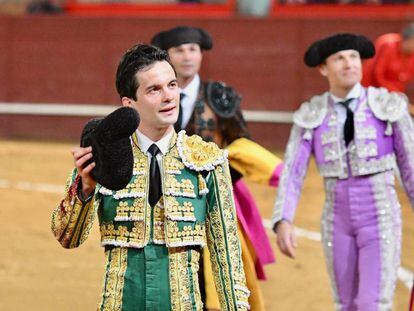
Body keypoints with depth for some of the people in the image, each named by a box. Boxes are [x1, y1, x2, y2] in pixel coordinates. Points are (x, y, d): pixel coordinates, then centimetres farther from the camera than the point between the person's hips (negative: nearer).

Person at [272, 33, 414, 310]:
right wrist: (283, 223, -19)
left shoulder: (389, 106, -5)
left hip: (380, 220, -3)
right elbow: (292, 174, -3)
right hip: (339, 222, 3)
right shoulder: (311, 115, 1)